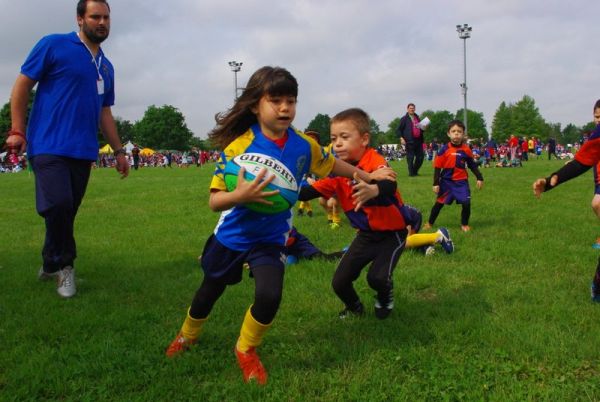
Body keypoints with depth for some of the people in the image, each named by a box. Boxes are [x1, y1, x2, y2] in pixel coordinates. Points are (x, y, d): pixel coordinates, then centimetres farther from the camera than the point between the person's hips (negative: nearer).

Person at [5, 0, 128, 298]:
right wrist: (17, 130, -7)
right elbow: (22, 85, 0)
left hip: (83, 151, 6)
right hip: (50, 145, -6)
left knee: (67, 212, 7)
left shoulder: (106, 67, 17)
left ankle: (52, 265, 24)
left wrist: (119, 151, 22)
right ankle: (64, 264, 2)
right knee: (58, 204, -19)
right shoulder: (54, 45, -1)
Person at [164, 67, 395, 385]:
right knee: (209, 293, 19)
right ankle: (187, 335, 52)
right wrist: (238, 196, -42)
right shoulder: (237, 146, -23)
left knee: (269, 297, -20)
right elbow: (214, 201, -22)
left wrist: (368, 177, 16)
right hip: (231, 235, -1)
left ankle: (246, 351, 11)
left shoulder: (304, 145, -13)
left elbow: (331, 165, 9)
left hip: (271, 239, 1)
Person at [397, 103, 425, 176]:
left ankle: (415, 171, 20)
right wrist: (401, 138, -15)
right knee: (410, 157, -4)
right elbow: (398, 130, -2)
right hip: (409, 141, -6)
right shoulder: (404, 119, 2)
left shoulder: (417, 118, 20)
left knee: (420, 156, 6)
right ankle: (411, 172, 3)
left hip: (418, 141, 6)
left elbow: (421, 129, 31)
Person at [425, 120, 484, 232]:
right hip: (446, 181, -1)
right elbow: (437, 167, -7)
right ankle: (429, 223, 27)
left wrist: (479, 178, 4)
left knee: (466, 203, -8)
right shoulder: (445, 149, -11)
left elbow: (472, 165, 9)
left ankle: (464, 224, 15)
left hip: (461, 181, 1)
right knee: (439, 203, 10)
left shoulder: (466, 149, -4)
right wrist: (436, 183, -9)